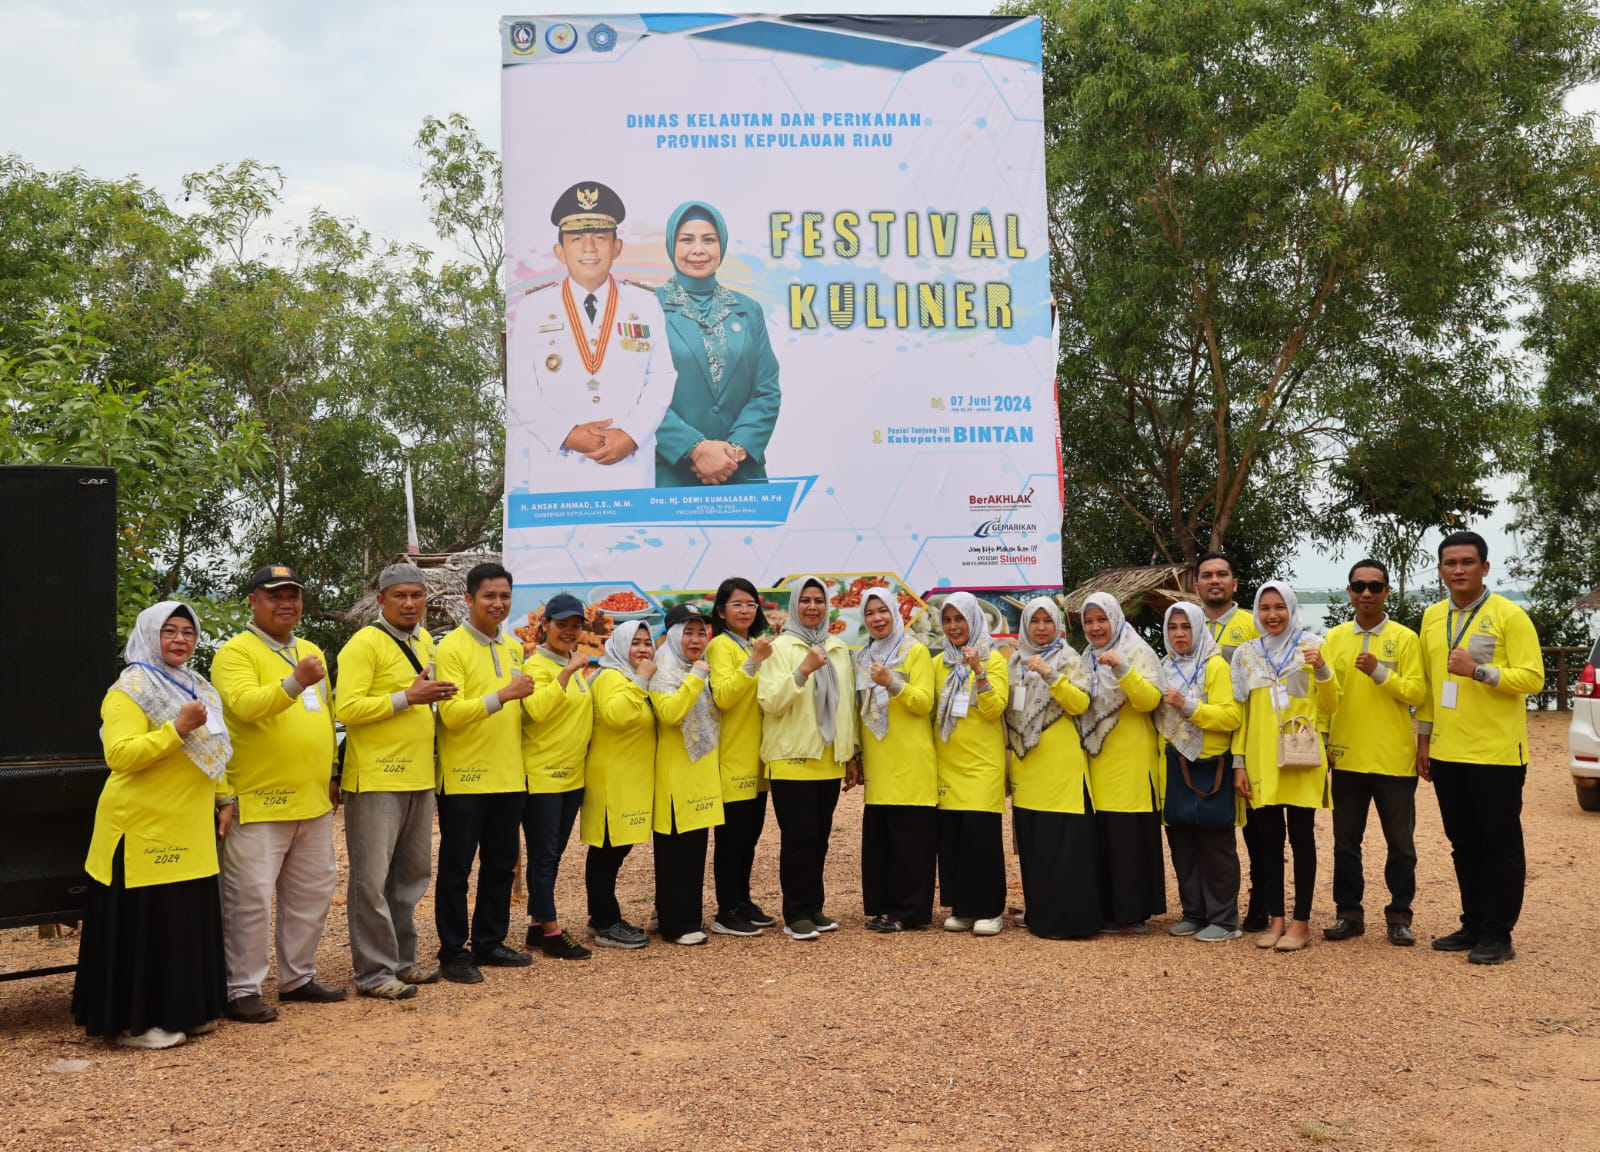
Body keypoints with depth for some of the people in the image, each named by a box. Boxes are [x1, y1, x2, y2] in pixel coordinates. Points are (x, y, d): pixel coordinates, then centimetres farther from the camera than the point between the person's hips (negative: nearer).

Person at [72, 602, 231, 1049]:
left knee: (190, 922, 12)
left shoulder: (198, 689, 16)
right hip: (143, 831, -8)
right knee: (145, 925, -2)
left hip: (190, 832, 8)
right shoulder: (129, 690, -10)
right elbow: (120, 755, -22)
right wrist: (178, 728, -27)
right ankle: (134, 1022, 8)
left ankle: (186, 1009, 23)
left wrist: (224, 799, 17)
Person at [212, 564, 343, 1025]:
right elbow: (244, 704, -25)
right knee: (251, 897, -4)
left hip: (312, 801, 8)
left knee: (311, 893, 14)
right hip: (258, 802, -8)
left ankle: (297, 977, 27)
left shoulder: (312, 652, 16)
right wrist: (294, 683, -38)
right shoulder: (235, 653, -7)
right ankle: (242, 990, 7)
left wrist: (330, 775, 20)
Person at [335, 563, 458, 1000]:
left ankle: (402, 960, 27)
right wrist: (407, 697, -21)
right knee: (372, 878, -2)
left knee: (413, 874, 15)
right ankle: (375, 972, 6)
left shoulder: (424, 641, 13)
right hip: (376, 778, -8)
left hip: (418, 777, 8)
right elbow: (346, 708, -19)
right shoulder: (365, 644, -11)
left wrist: (434, 697, 9)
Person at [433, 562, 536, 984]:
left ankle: (489, 942, 25)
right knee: (456, 867, 3)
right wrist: (504, 694, -24)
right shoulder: (451, 648, -10)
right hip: (464, 778, -7)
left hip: (508, 776, 7)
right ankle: (453, 952, 11)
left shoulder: (513, 648, 12)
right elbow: (452, 713, -19)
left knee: (501, 864, 13)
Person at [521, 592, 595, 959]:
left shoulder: (577, 666, 13)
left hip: (572, 774, 8)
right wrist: (567, 672, -31)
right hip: (542, 774, -8)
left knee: (553, 854, 14)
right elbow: (536, 710, -27)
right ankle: (550, 932, 3)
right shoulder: (536, 665, -11)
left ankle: (537, 924, 22)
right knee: (544, 854, -2)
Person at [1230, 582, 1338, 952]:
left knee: (1301, 836, 0)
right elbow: (1240, 712, 10)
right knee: (1269, 838, 6)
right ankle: (1275, 918, 14)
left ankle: (1301, 922, 7)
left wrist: (1321, 668, -18)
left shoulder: (1311, 645, 2)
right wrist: (1238, 762, 6)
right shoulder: (1246, 654, 8)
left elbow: (1330, 705, -1)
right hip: (1261, 759, 3)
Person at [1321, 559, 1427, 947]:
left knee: (1400, 843, 6)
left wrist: (1380, 673, -20)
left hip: (1394, 758, -2)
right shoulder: (1335, 638, 7)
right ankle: (1349, 913, 19)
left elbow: (1416, 693, -9)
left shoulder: (1405, 639, -1)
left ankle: (1399, 916, 17)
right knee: (1346, 841, 9)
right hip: (1347, 757, 3)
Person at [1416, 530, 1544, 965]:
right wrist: (1423, 738, 13)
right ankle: (1473, 925, 23)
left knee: (1500, 844, 3)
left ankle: (1498, 934, 10)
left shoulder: (1509, 615, -7)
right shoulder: (1432, 617, 10)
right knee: (1464, 844, 13)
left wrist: (1479, 670, -24)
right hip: (1447, 753, 6)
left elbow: (1533, 678, -13)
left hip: (1496, 753, -6)